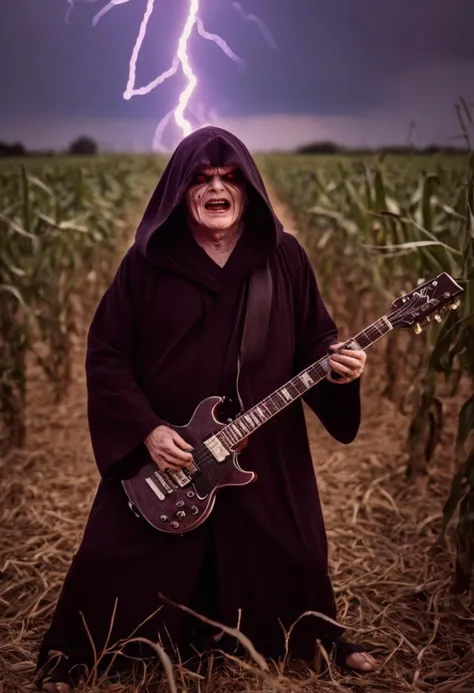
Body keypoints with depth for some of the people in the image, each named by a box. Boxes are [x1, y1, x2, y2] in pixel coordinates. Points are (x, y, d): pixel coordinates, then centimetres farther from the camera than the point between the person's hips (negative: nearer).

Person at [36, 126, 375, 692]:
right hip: (159, 452, -1)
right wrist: (146, 429, -14)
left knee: (292, 553, 14)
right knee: (113, 558, 5)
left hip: (264, 451, 2)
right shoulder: (148, 260, -6)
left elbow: (314, 338, 6)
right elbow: (106, 352, -5)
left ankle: (320, 638, 43)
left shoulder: (284, 256, -1)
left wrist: (335, 365, -17)